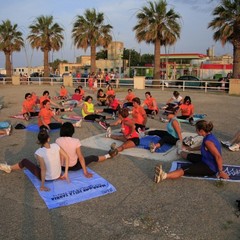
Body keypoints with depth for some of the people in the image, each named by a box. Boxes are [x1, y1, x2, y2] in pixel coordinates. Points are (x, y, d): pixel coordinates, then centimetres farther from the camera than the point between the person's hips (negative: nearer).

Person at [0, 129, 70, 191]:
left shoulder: (39, 153, -27)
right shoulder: (56, 146, -17)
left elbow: (43, 170, -24)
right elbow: (66, 157, -12)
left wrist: (42, 186, -14)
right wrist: (66, 173, -3)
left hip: (47, 178, -3)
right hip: (58, 175, 4)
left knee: (24, 161, 14)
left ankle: (9, 168, 39)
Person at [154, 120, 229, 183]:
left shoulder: (208, 141, -30)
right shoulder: (209, 136, 1)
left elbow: (218, 156, -32)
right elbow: (202, 147, 21)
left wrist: (220, 171, -26)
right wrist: (192, 149, 34)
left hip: (210, 168, -9)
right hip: (206, 160, 9)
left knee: (184, 170, -25)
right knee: (189, 156, 30)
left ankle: (164, 175, -41)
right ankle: (180, 151, 65)